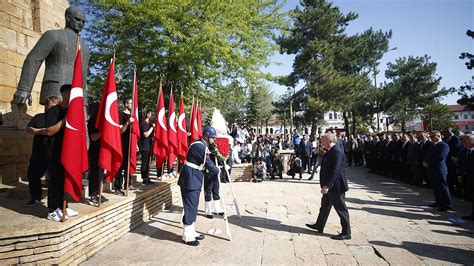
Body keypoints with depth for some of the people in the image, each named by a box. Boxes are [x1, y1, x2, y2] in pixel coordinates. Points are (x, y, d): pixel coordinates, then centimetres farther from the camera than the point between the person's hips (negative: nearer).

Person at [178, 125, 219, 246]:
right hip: (190, 180, -10)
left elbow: (205, 163, 18)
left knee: (193, 206, 16)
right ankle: (187, 237, 8)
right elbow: (208, 164, -13)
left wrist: (213, 170, 5)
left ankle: (191, 232, 27)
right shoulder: (200, 146, -19)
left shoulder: (200, 145, 12)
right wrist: (217, 171, 3)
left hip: (194, 180, 10)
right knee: (190, 207, -2)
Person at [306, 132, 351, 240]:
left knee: (341, 209, 2)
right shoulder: (330, 151, 9)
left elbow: (335, 171, -27)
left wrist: (327, 186, -28)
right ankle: (319, 226, 35)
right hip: (329, 186, 10)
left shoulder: (337, 152, -22)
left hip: (336, 186, -10)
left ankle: (346, 233, 14)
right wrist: (325, 185, 14)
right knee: (325, 206, 20)